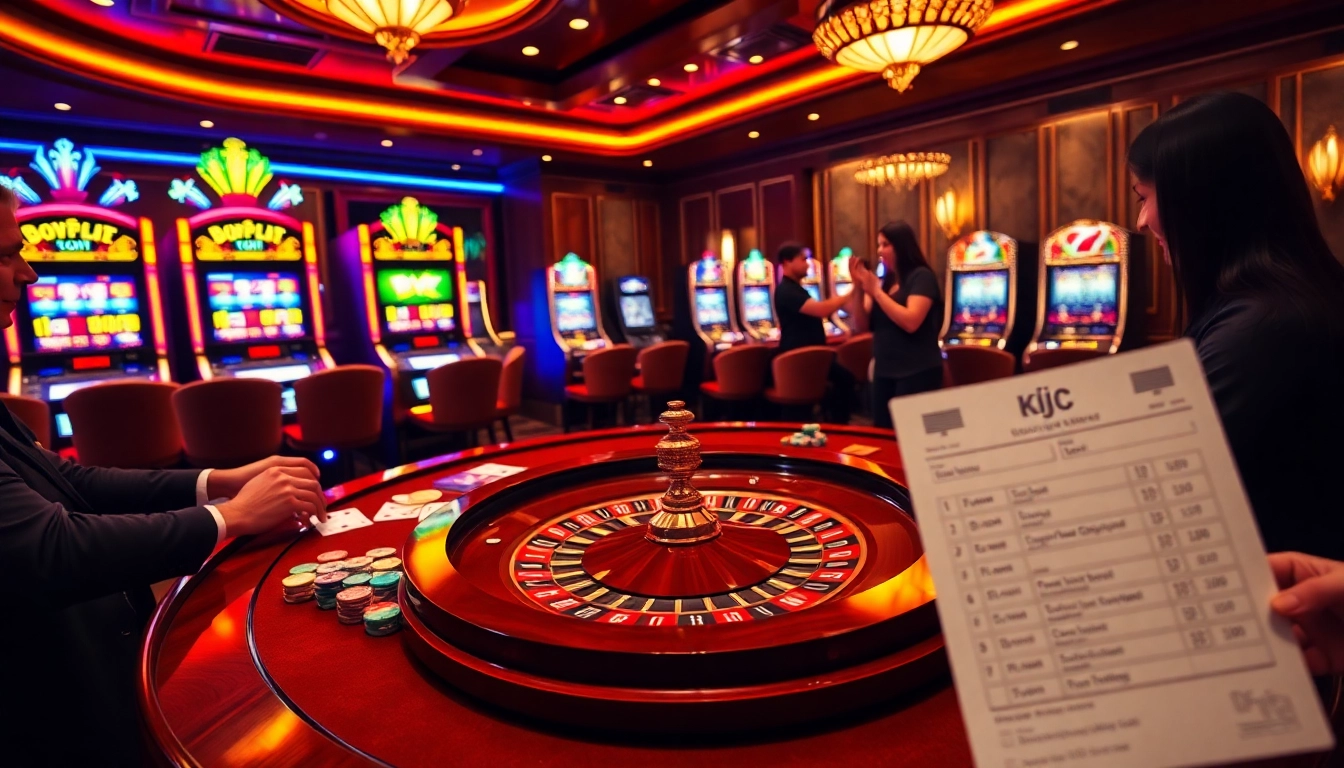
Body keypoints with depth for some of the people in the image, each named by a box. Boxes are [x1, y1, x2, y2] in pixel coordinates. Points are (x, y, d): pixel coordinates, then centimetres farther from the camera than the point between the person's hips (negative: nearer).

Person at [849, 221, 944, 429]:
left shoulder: (922, 276, -9)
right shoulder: (884, 280, 11)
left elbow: (910, 322, -23)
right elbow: (864, 324, 8)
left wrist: (875, 291, -17)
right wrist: (858, 288, -6)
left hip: (917, 372, -7)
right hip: (884, 371, 7)